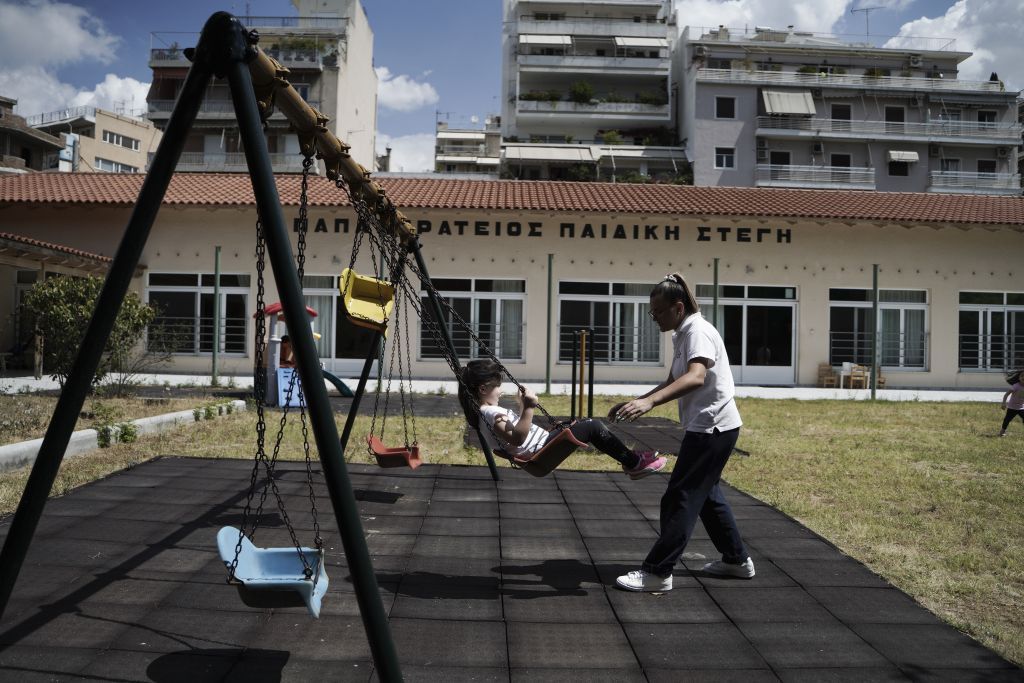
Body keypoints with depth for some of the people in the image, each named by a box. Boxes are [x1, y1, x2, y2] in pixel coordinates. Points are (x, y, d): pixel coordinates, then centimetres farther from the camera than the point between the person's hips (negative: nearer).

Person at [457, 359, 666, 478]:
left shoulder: (483, 412, 10)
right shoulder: (492, 414, -22)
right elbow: (517, 438, -36)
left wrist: (522, 407, 23)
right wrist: (528, 408, -42)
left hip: (541, 443, 11)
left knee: (585, 424, 17)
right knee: (594, 427, -9)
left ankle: (627, 457, 22)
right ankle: (635, 463, 5)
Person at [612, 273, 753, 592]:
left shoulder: (698, 330, -18)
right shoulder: (682, 335, 14)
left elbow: (696, 377, -36)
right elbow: (674, 382, 24)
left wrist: (649, 401, -47)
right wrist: (635, 402, 16)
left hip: (712, 427, -10)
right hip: (707, 426, 10)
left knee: (680, 498, -8)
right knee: (706, 494, 20)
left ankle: (657, 573, -3)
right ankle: (737, 559, 33)